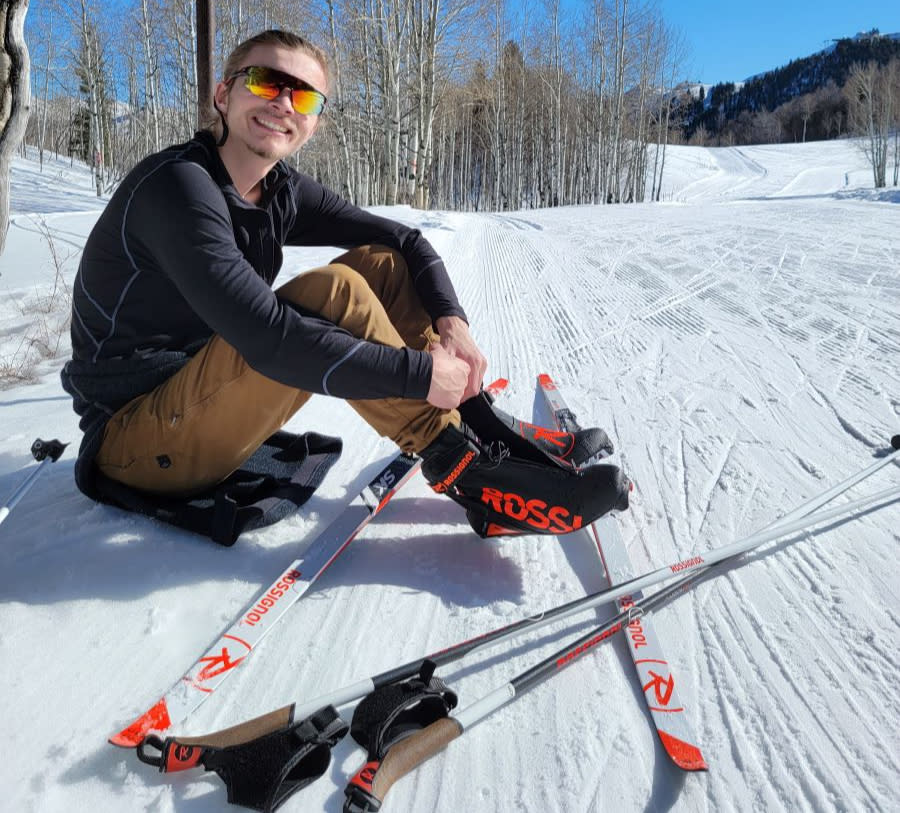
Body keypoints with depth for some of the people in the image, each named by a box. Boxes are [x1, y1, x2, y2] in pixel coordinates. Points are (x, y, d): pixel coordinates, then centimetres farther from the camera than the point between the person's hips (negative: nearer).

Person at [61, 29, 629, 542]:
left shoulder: (282, 191, 2)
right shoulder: (178, 184, -21)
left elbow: (404, 240, 3)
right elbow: (267, 338, -33)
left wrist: (450, 319, -16)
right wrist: (422, 372, -29)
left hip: (207, 398, 8)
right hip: (139, 442, -7)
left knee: (379, 263, -4)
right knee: (334, 292, -28)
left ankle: (488, 429, -6)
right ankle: (468, 477, -22)